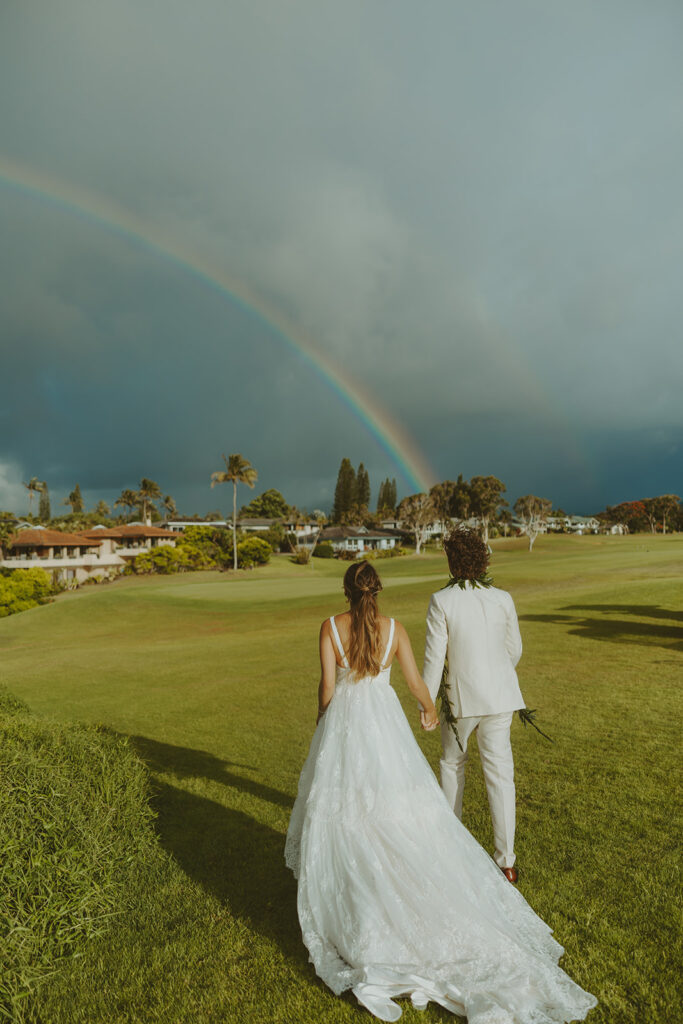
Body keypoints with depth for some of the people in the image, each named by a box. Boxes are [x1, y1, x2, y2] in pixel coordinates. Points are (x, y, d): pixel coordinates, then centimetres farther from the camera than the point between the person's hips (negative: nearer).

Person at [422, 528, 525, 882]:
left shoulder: (441, 601, -15)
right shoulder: (503, 599, -6)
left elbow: (434, 656, -13)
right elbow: (514, 649, 5)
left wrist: (426, 702, -2)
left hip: (461, 697, -2)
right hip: (499, 696, 2)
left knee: (452, 763, 22)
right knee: (499, 774, 10)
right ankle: (506, 861, 17)